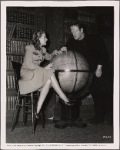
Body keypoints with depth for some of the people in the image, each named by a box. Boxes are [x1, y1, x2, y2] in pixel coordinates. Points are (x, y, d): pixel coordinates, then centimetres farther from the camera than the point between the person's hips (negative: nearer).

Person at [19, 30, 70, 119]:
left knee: (48, 81, -27)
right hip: (27, 73, -7)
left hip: (38, 73, 7)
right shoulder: (30, 48, -7)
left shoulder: (43, 50, 15)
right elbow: (28, 65, -15)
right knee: (50, 75, -27)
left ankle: (38, 111, -29)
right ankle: (65, 100, -22)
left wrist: (54, 53, 9)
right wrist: (44, 68, -19)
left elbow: (48, 57, 32)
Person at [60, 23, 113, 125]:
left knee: (107, 91, -8)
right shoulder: (73, 42, 1)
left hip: (102, 68, -3)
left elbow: (103, 53, -11)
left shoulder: (94, 39, -10)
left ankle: (109, 117, -1)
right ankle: (99, 117, 8)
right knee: (95, 93, 1)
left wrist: (99, 68, -16)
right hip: (91, 71, 4)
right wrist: (64, 48, -27)